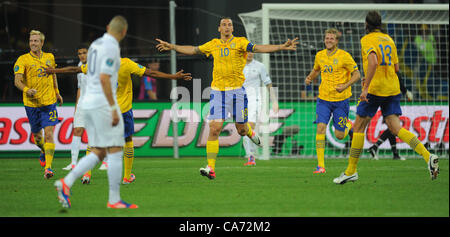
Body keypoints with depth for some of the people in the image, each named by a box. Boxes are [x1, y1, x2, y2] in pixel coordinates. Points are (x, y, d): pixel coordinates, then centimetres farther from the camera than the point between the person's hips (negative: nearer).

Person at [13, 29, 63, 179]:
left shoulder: (49, 57, 6)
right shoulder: (23, 60, -5)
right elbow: (17, 80, -14)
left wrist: (57, 92, 30)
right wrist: (26, 90, -33)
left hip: (49, 101, 1)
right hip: (31, 103, -1)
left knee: (49, 134, -13)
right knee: (36, 134, 13)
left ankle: (48, 167, -17)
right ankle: (43, 152, 47)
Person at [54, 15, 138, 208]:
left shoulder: (95, 45, 16)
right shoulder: (111, 47, -12)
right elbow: (104, 78, -21)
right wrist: (114, 109, -20)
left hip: (88, 103, 9)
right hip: (103, 103, -9)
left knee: (98, 154, 8)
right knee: (116, 151, -2)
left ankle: (66, 183, -8)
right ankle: (114, 200, -1)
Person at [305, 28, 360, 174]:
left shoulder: (344, 56, -9)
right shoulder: (320, 55, 5)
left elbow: (357, 74, -5)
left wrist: (345, 86, -21)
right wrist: (310, 78, 2)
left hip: (341, 100, -3)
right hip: (323, 99, 3)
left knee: (339, 135, 2)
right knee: (320, 127, -16)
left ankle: (349, 126, 41)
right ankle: (320, 165, -15)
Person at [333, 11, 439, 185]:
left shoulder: (367, 40, -7)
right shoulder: (389, 39, 15)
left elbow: (373, 62, -25)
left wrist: (366, 87, -27)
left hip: (374, 90, -6)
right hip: (393, 89, 6)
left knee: (358, 127, 6)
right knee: (395, 128, 0)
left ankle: (351, 171, 10)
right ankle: (428, 156, -20)